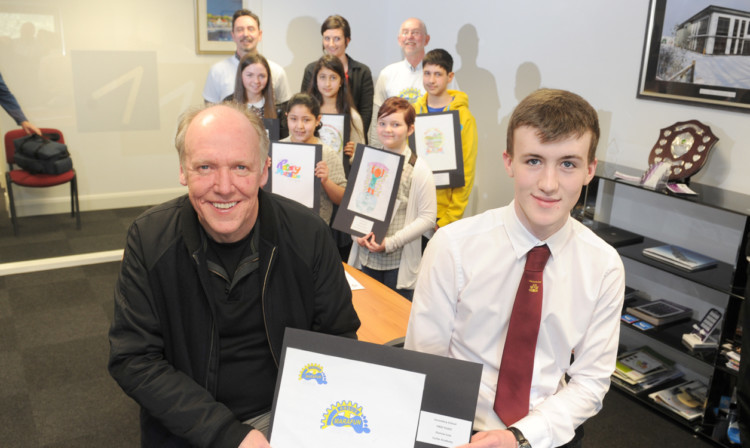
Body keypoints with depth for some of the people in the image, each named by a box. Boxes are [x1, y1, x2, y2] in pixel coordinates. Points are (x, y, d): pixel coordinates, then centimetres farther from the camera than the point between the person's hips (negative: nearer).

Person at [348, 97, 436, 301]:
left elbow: (427, 217, -11)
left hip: (399, 262, -4)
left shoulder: (419, 169, -9)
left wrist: (390, 242, -16)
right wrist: (357, 233, -5)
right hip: (365, 257, 4)